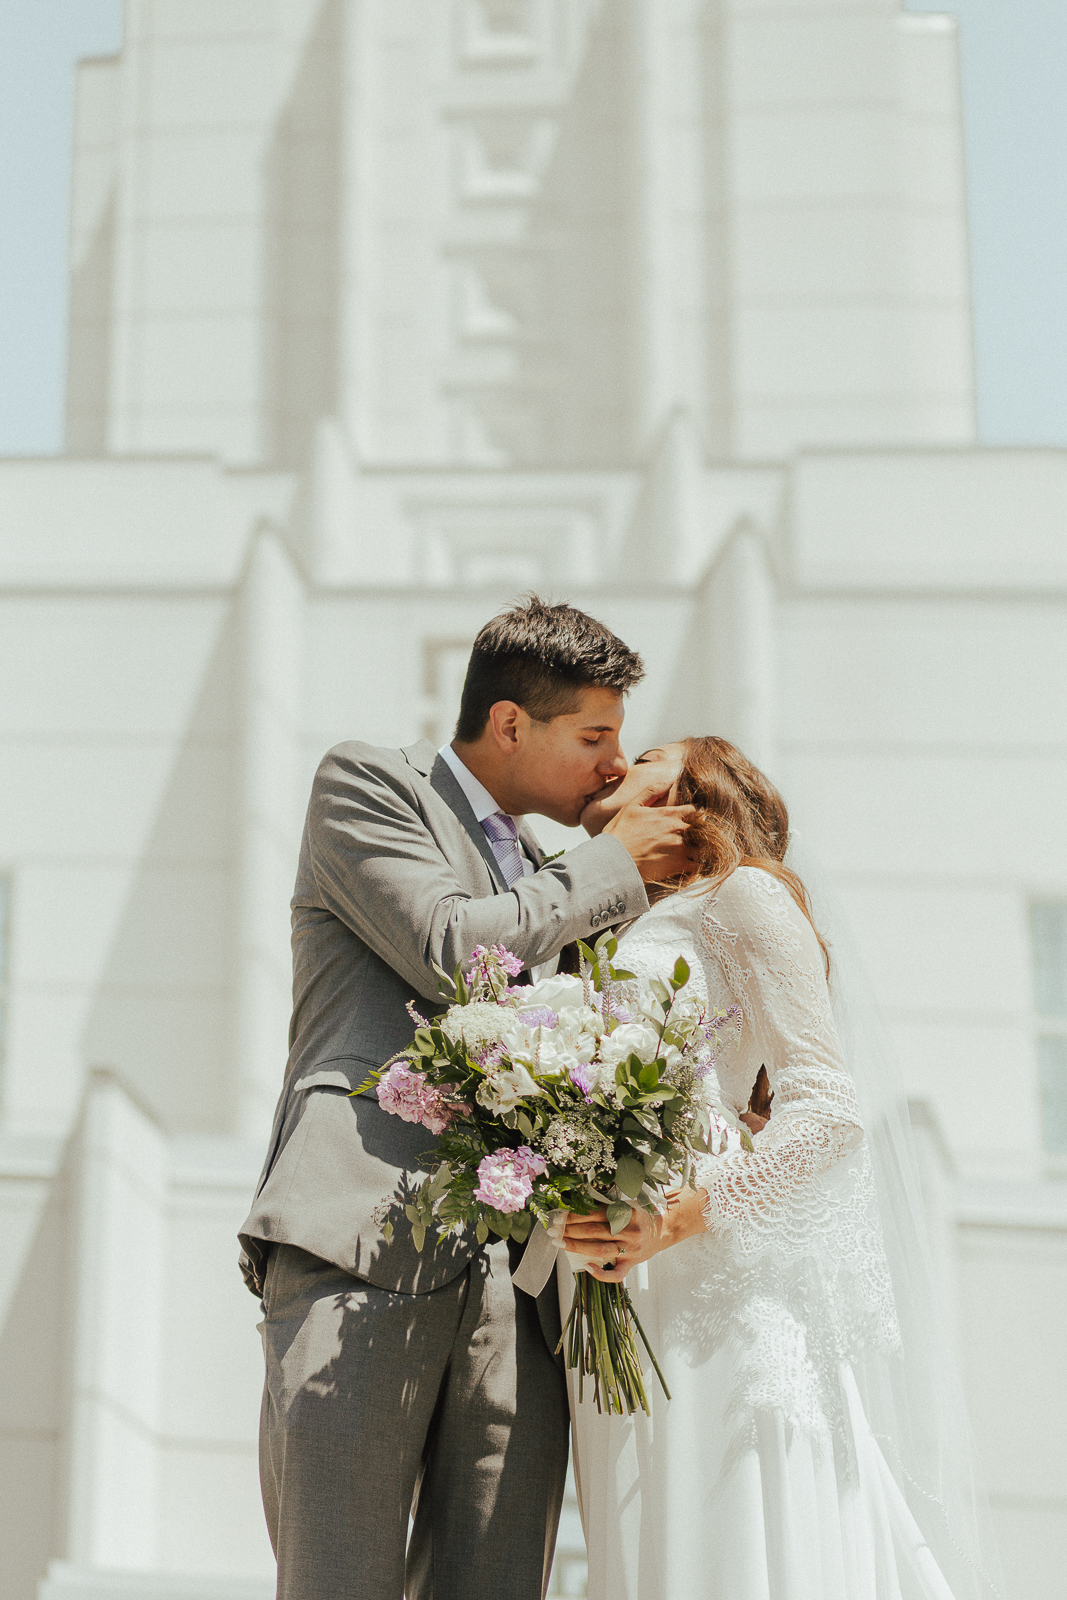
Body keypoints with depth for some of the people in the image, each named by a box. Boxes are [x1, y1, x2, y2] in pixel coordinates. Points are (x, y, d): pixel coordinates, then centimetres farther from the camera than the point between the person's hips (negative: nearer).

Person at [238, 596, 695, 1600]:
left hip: (513, 1283, 6)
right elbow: (448, 948, -8)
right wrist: (615, 864, 5)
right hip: (366, 1249, -6)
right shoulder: (366, 783, 9)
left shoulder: (543, 878, 29)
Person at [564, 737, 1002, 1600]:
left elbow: (829, 1106, -9)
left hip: (719, 1301, -6)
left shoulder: (742, 895, 2)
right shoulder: (615, 939, 25)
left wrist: (684, 1212, -21)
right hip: (618, 1331, 7)